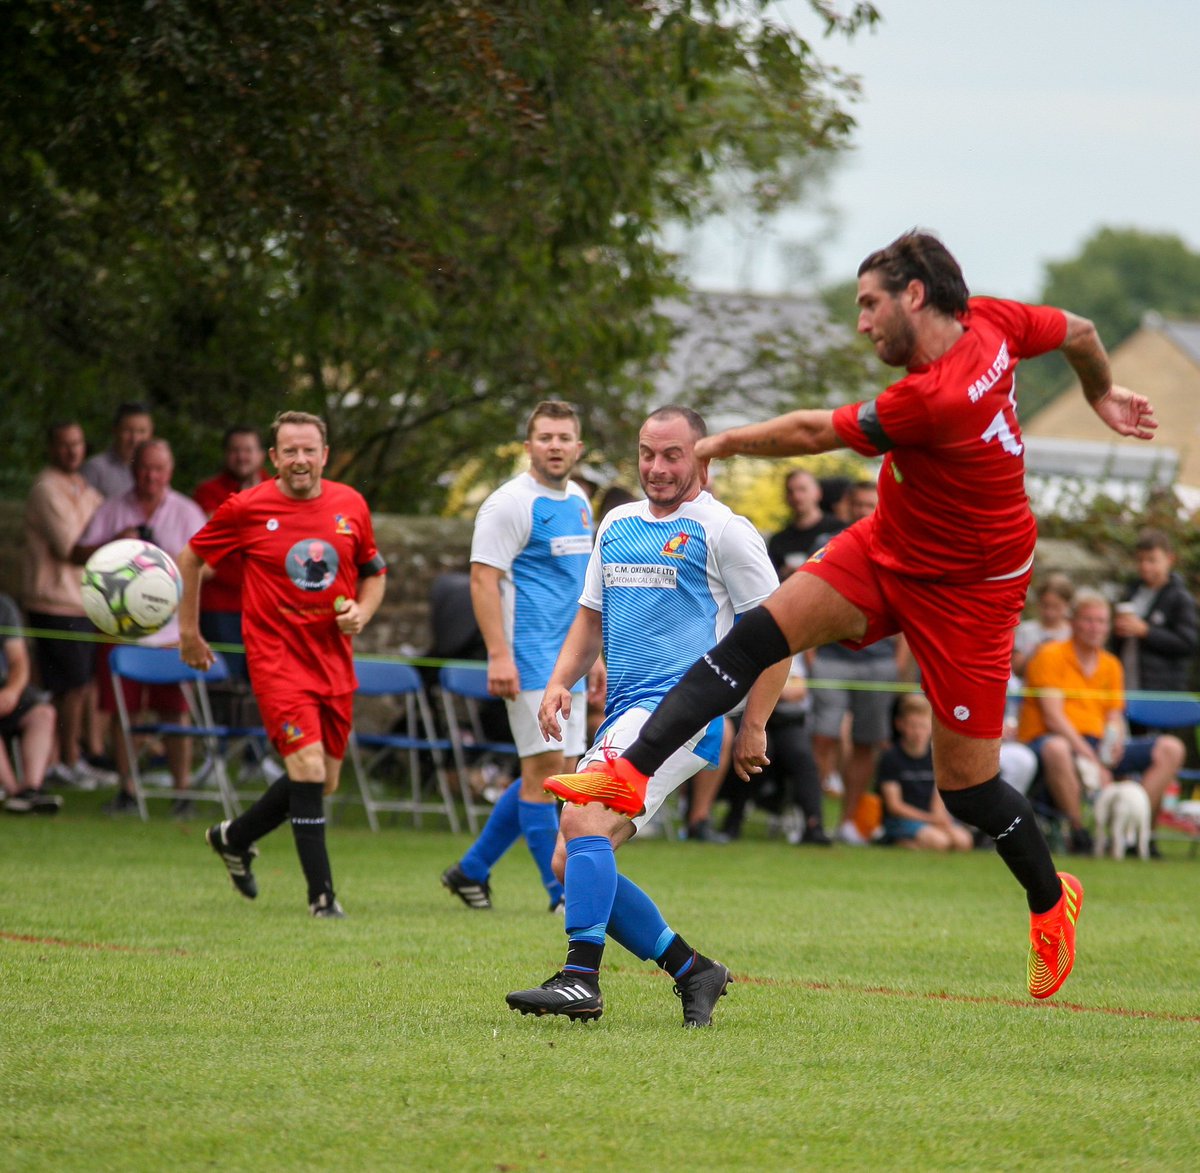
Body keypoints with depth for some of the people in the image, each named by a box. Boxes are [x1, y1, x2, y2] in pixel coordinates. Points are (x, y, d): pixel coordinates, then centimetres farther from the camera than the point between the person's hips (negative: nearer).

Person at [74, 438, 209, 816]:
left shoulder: (187, 513, 5)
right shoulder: (112, 510, 7)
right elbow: (79, 554, 3)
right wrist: (113, 545, -14)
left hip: (170, 626, -1)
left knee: (175, 711, -4)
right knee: (121, 710, 2)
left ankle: (182, 790, 1)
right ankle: (126, 789, 12)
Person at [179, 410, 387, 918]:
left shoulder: (350, 505, 3)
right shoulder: (247, 508, -7)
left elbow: (373, 571, 18)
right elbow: (192, 557, 8)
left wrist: (362, 612, -3)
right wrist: (189, 631, 10)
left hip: (334, 661, 5)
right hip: (276, 658, -5)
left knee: (323, 781, 11)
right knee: (309, 769, -17)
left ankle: (235, 837, 37)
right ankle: (322, 896, -12)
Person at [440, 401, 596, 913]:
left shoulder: (578, 501, 15)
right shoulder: (511, 503, -10)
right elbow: (483, 579, -15)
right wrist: (499, 655, -22)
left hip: (566, 658, 9)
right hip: (529, 654, -9)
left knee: (549, 773, 9)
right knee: (545, 765, -9)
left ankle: (471, 870, 19)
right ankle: (562, 890, -5)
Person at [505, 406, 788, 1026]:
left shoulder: (723, 530, -2)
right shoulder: (616, 525, 19)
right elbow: (591, 618, 26)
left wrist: (754, 725, -7)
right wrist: (560, 682, 8)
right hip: (625, 715, 9)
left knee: (584, 819, -27)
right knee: (570, 863, 2)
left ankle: (581, 978, -31)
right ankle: (692, 971, 12)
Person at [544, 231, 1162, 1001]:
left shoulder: (935, 399, -34)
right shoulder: (988, 323, -10)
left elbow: (812, 434, -23)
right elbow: (1080, 332, 8)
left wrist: (724, 443, -7)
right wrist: (1102, 393, 29)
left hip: (967, 587, -8)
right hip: (887, 551, 8)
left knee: (968, 785, 0)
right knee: (761, 633, -11)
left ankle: (1052, 901, 26)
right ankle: (633, 773, -16)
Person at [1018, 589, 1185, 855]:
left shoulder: (1111, 665, 17)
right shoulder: (1051, 656, -4)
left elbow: (1115, 718, 15)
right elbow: (1053, 716, -12)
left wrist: (1115, 741, -12)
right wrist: (1090, 759, -21)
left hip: (1097, 745, 7)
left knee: (1171, 749, -7)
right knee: (1057, 749, -45)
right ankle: (1079, 833, -32)